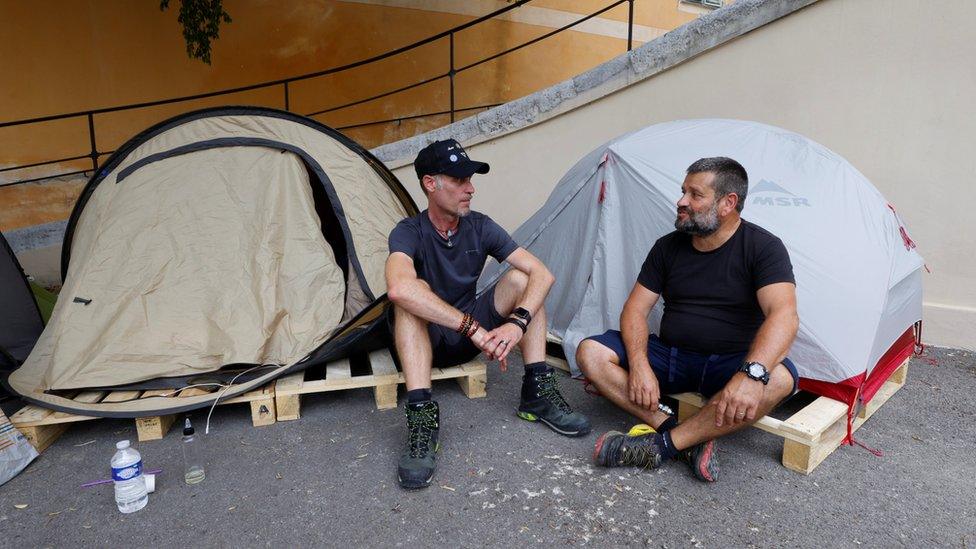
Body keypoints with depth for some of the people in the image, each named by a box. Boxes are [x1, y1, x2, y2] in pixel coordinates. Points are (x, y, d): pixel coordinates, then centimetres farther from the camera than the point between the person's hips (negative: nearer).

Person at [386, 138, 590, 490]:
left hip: (470, 337, 4)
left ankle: (537, 393, -17)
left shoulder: (481, 227, -7)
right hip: (425, 340, -4)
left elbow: (542, 273, -16)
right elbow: (398, 288, -44)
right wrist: (474, 328, -46)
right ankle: (421, 414, -40)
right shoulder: (408, 233, -19)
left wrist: (518, 322, -35)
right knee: (414, 294, -34)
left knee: (520, 278, -16)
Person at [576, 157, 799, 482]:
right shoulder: (668, 247, 3)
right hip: (669, 357, 4)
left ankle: (661, 443, -28)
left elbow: (783, 316, -25)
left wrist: (752, 373, -44)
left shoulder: (763, 247, -10)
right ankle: (687, 440, -25)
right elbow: (635, 310, -1)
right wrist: (639, 365, -20)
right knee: (590, 352, -16)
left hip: (729, 365, -3)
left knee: (779, 379, -36)